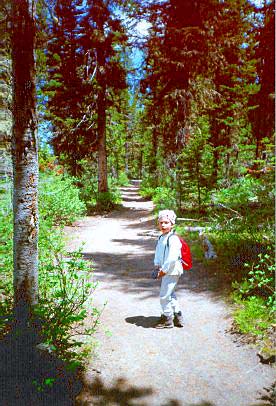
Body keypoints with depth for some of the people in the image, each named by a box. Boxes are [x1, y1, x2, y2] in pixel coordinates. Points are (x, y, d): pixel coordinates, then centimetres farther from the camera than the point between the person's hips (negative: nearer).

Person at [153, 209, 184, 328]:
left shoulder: (173, 239, -18)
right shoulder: (160, 238, 10)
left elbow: (172, 258, -24)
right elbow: (158, 254, 19)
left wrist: (164, 270, -18)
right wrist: (157, 266, 6)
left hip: (172, 271, -9)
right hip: (164, 271, 9)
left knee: (165, 296, -3)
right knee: (170, 295, 19)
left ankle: (167, 319, 13)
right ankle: (177, 316, 32)